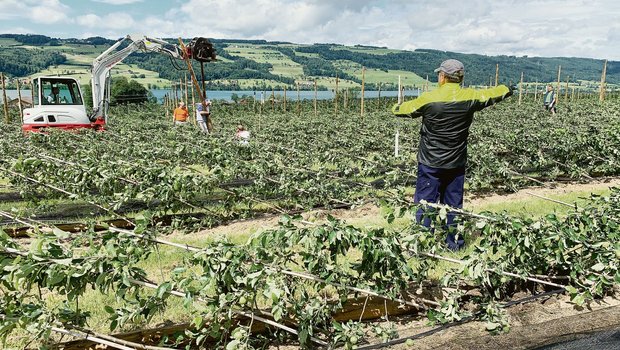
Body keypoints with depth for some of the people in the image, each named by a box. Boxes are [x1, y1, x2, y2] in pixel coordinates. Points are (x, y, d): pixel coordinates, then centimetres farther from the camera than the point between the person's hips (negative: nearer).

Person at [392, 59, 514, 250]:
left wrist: (395, 108, 26)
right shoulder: (469, 97, -3)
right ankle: (455, 243, 24)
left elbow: (404, 109, 2)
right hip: (456, 163, 4)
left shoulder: (429, 98, -12)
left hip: (430, 163, -4)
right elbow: (492, 94, 16)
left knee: (425, 202, 3)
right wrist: (508, 89, 37)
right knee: (454, 204, 14)